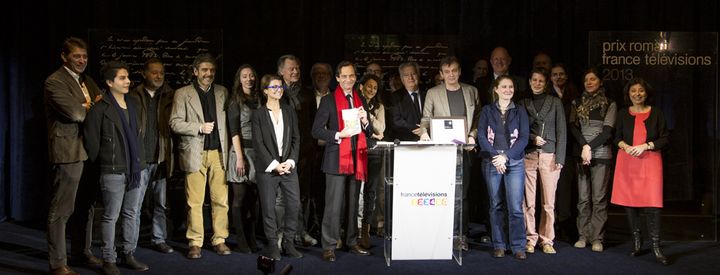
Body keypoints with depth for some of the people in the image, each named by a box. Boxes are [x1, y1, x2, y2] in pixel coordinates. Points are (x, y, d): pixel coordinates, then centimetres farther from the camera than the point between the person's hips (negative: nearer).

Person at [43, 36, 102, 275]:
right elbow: (74, 113, -21)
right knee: (61, 210, -2)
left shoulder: (86, 81, 17)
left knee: (86, 206, 16)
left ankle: (81, 252, 30)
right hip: (67, 152, -8)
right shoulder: (55, 82, -10)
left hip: (88, 151, 9)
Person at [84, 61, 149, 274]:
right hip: (113, 172, -6)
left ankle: (128, 254, 24)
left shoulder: (134, 105, 11)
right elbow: (91, 142, -5)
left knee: (133, 214, 12)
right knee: (111, 216, 3)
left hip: (137, 169, 6)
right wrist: (100, 166, 2)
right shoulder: (100, 110, -8)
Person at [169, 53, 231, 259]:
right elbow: (175, 123, -2)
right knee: (194, 201, 0)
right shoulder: (182, 94, 4)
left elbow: (227, 121, 14)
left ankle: (219, 240, 14)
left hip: (218, 152, 3)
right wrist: (199, 128, -13)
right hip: (195, 153, -2)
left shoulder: (222, 92, 13)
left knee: (221, 200, 2)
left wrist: (230, 150, 6)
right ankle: (195, 243, 11)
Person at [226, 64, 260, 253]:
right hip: (242, 151, -5)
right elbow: (234, 131, -6)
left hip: (257, 152, 5)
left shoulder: (258, 100, 15)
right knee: (240, 199, 0)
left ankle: (251, 240, 15)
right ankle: (241, 242, 6)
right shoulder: (236, 101, 0)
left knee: (253, 198, 7)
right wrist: (240, 157, -13)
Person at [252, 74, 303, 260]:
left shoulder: (289, 112, 12)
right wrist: (274, 164, -11)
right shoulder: (258, 114, 1)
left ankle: (288, 242, 13)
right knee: (268, 207, 1)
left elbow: (296, 139, 8)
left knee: (294, 204, 0)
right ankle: (272, 245, 13)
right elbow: (258, 143, -5)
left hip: (289, 166, 3)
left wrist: (290, 161, -5)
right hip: (267, 168, -3)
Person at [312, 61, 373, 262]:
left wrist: (365, 121, -3)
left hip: (357, 159, 5)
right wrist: (339, 135, -17)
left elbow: (369, 133, 18)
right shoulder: (328, 100, -1)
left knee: (353, 204, 12)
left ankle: (352, 242, 23)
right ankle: (329, 247, 2)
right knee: (333, 205, -7)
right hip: (336, 159, -5)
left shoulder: (361, 101, 16)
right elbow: (316, 131, -5)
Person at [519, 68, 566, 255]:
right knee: (528, 202, -1)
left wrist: (559, 158, -3)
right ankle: (530, 239, 8)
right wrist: (533, 138, -6)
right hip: (528, 156, 1)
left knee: (548, 202, -2)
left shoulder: (555, 102, 10)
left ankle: (547, 240, 8)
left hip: (549, 156, -1)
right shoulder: (523, 104, 13)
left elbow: (561, 131, 5)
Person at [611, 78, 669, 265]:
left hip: (650, 161, -2)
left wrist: (645, 146, -12)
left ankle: (656, 246, -2)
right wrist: (625, 146, -8)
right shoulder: (623, 114, 9)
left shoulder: (656, 113, 4)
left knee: (651, 203, -9)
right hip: (627, 161, 2)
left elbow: (665, 139, 2)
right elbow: (617, 137, 13)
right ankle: (636, 241, 19)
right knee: (629, 201, 4)